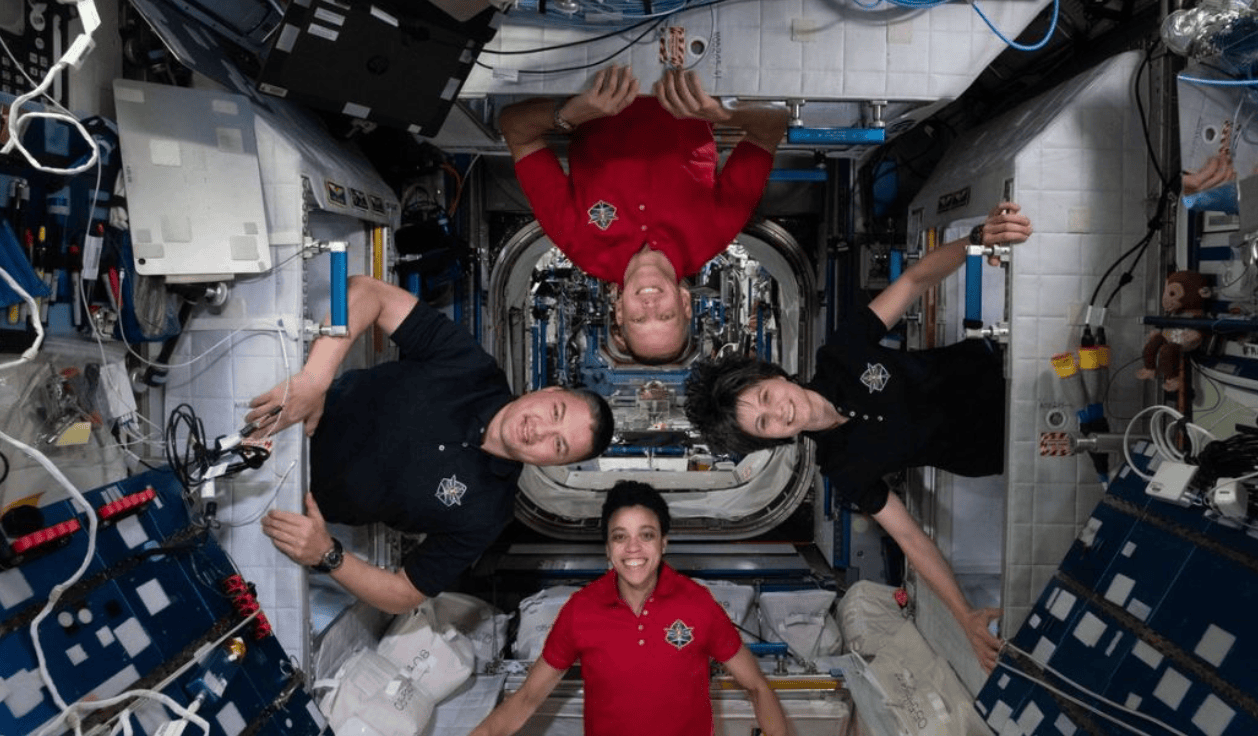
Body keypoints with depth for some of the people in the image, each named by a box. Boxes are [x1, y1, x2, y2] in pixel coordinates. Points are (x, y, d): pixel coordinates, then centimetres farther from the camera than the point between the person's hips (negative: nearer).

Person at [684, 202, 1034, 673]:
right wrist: (965, 616, -29)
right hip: (995, 448, -2)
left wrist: (978, 238, -42)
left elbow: (916, 278, -23)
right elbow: (910, 538, -20)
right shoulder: (844, 470, -24)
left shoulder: (839, 354, -22)